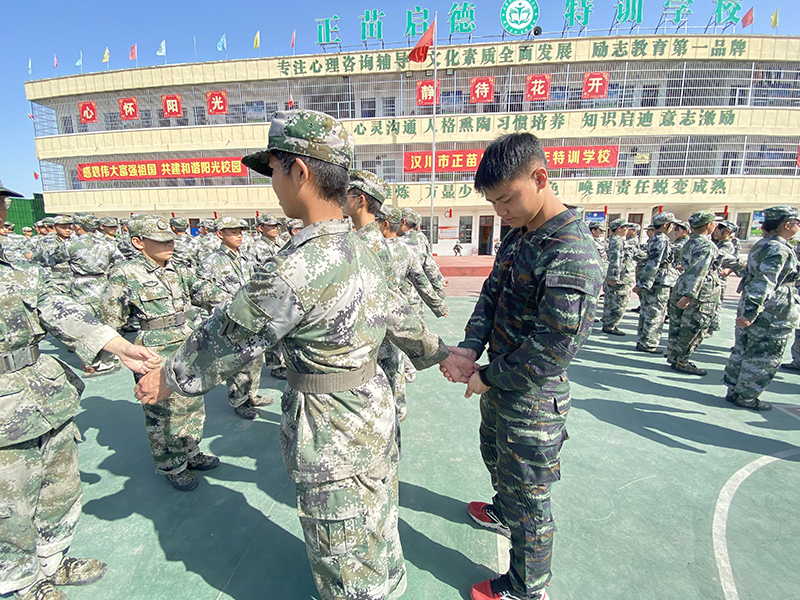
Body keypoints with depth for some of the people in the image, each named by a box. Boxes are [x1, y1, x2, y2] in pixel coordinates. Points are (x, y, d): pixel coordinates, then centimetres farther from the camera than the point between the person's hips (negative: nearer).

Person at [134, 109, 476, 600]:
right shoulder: (362, 250, 0)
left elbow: (230, 337, -14)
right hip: (376, 403, 9)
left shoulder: (296, 269, -28)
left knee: (346, 560, 19)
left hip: (331, 430, -8)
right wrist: (441, 355, 21)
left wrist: (170, 379, 4)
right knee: (376, 527, 32)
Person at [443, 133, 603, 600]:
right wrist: (470, 347, -10)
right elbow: (491, 294, 5)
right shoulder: (517, 236, 2)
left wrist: (490, 377, -18)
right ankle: (502, 512, 62)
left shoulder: (573, 253, -26)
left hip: (532, 400, -9)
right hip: (500, 386, 9)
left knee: (528, 495, 11)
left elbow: (556, 345, -28)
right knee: (495, 456, 32)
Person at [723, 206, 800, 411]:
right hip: (772, 316, -9)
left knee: (742, 351, 14)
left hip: (751, 307, 9)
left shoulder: (761, 245, 10)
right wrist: (751, 313, -31)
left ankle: (734, 390, 24)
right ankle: (746, 397, 13)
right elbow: (763, 284, -27)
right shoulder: (778, 250, -19)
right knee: (764, 358, 3)